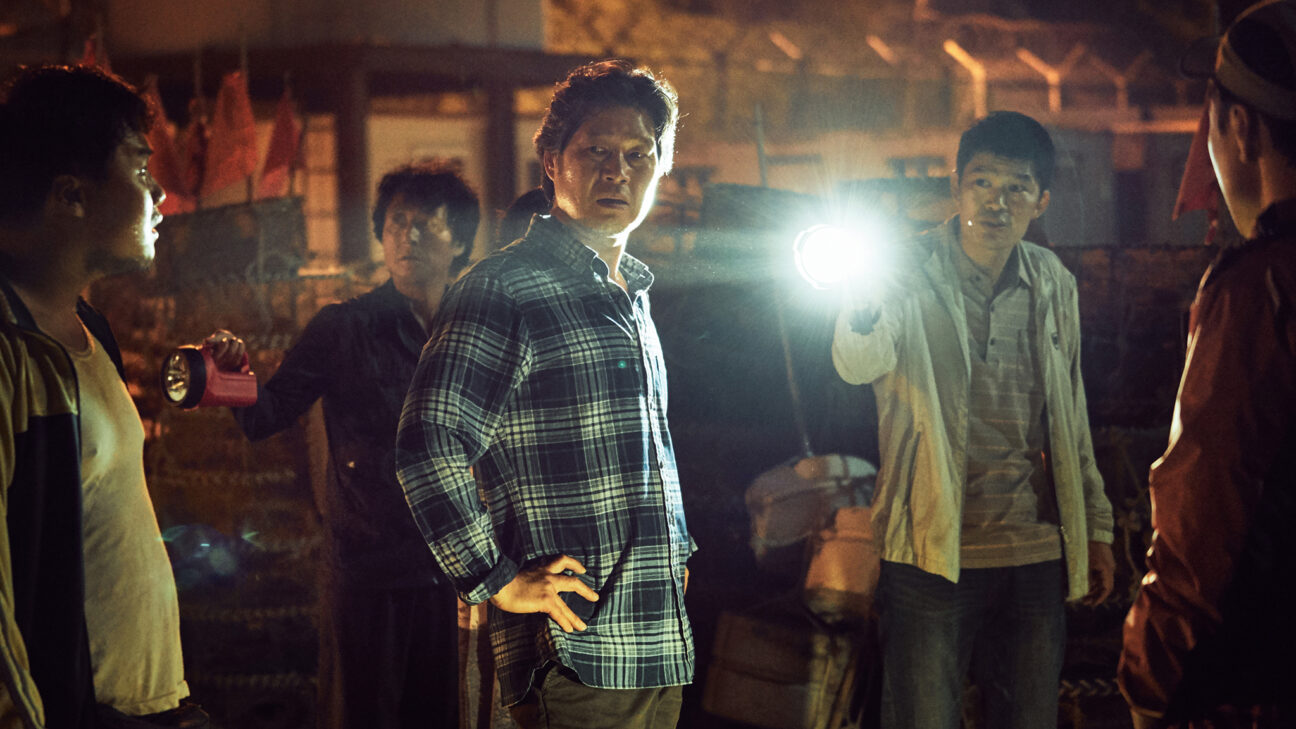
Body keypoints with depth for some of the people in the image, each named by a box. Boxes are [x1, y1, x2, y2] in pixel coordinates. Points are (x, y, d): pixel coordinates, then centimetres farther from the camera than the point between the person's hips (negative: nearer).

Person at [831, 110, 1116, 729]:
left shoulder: (1054, 287, 9)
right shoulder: (910, 277, -6)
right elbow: (859, 365, -26)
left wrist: (1094, 527, 19)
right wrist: (863, 303, -48)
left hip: (1036, 560, 4)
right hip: (931, 556, -4)